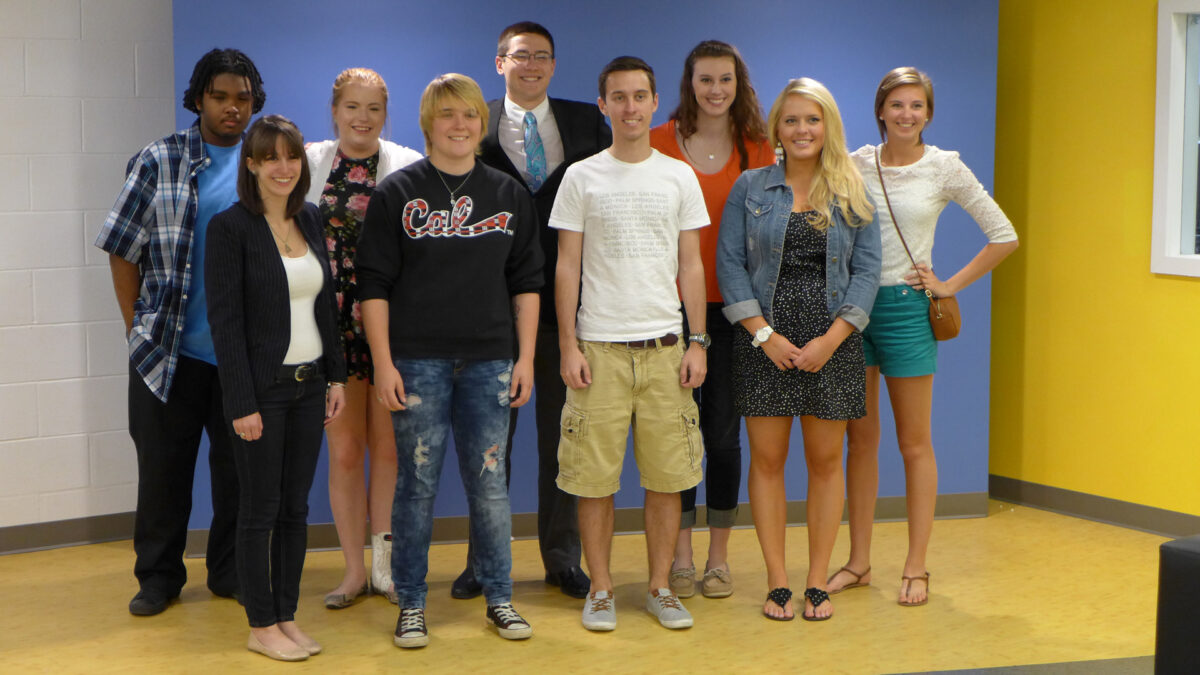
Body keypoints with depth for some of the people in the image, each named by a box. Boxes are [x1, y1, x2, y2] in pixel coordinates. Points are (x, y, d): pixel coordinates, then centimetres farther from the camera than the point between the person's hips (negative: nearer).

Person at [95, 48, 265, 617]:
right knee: (163, 466, 7)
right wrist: (138, 327, 0)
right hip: (170, 349, -1)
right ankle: (158, 576, 21)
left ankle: (231, 572, 25)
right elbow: (122, 249, 3)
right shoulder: (159, 161, 1)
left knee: (238, 465, 10)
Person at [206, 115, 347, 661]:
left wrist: (337, 375, 10)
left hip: (309, 384, 6)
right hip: (263, 387, -6)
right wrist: (241, 403, -16)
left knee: (296, 507, 11)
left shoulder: (309, 220, 9)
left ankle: (287, 617, 22)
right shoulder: (230, 227, -10)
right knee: (260, 509, 3)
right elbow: (225, 319, -13)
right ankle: (261, 626, 14)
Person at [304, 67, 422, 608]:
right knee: (344, 449, 4)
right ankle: (355, 569, 15)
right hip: (332, 323, 1)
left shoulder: (411, 167, 2)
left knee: (388, 447, 3)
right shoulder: (309, 164, 7)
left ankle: (386, 565, 15)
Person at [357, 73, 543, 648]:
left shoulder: (509, 195, 10)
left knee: (489, 483, 6)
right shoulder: (395, 193, 1)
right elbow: (374, 285, -1)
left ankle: (499, 598, 19)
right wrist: (383, 363, -8)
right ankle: (411, 605, 15)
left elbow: (526, 282, 10)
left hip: (488, 362, 2)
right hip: (417, 362, -2)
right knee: (418, 483, 3)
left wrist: (525, 358, 4)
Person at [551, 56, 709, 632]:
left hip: (665, 345, 2)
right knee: (594, 476, 0)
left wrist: (698, 341, 3)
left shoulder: (679, 176, 9)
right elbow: (567, 267, 3)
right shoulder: (582, 177, 4)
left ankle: (660, 587, 17)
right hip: (599, 345, -1)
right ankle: (600, 588, 14)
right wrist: (568, 346, -4)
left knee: (667, 476, 4)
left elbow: (691, 265, 10)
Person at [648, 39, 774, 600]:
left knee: (723, 433, 6)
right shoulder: (658, 144, 1)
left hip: (732, 308, 1)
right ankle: (680, 558, 16)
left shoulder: (757, 149, 5)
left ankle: (718, 558, 19)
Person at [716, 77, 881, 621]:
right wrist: (764, 334, -10)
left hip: (832, 338, 1)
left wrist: (831, 338, -10)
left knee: (825, 462, 4)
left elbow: (866, 270, 2)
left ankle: (817, 582, 14)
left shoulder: (852, 193, 7)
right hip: (765, 338, 0)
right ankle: (777, 583, 11)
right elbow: (729, 264, 0)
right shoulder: (750, 188, 5)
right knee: (767, 460, 1)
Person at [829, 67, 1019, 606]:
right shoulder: (856, 164, 5)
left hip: (905, 308, -3)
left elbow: (1003, 236, 1)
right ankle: (858, 561, 18)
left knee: (914, 444, 4)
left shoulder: (943, 167, -2)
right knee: (860, 439, 9)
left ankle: (916, 568, 12)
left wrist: (950, 286, -1)